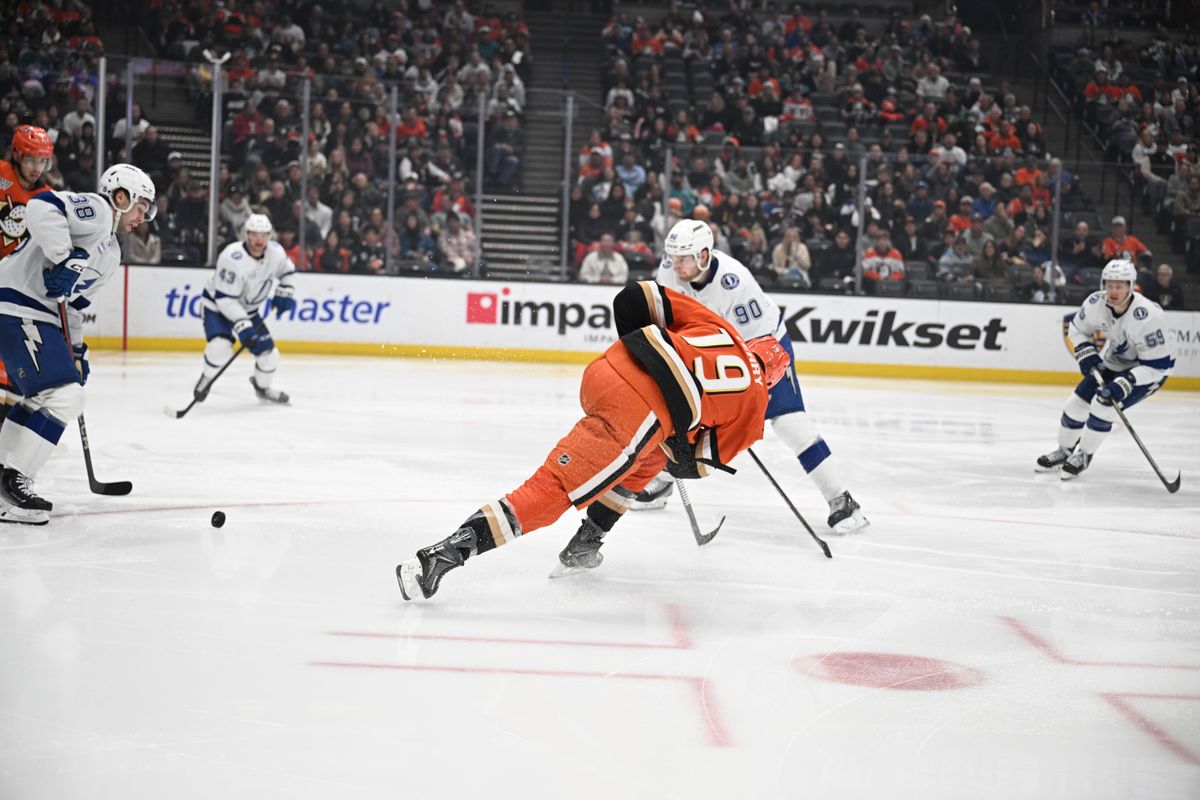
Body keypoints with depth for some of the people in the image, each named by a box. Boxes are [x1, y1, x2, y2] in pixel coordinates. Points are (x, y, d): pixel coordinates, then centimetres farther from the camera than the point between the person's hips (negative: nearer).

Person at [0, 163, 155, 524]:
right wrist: (63, 258, -28)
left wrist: (75, 350, 21)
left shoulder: (111, 255, 22)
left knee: (41, 399, 21)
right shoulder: (95, 210, -8)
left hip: (41, 315, 11)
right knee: (64, 396, -16)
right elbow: (41, 206, -26)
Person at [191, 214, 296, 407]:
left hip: (248, 309, 6)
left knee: (268, 353, 1)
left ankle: (262, 387, 32)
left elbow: (287, 270, 12)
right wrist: (242, 326, -37)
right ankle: (207, 379, 3)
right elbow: (225, 298, -32)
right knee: (220, 347, -29)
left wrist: (285, 293, -3)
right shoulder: (233, 258, -32)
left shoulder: (275, 251, -13)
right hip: (217, 306, -6)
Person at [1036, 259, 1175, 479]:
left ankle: (1083, 456, 1)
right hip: (1113, 360, 6)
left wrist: (1125, 383, -38)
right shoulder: (1096, 303, -20)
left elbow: (1157, 364, -31)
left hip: (1149, 367, -6)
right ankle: (1065, 450, 27)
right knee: (1077, 402, 3)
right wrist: (1086, 355, -14)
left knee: (1104, 404, -21)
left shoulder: (1148, 317, -37)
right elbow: (1077, 328, 2)